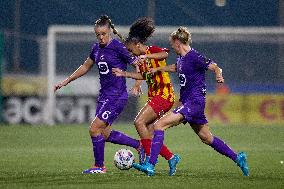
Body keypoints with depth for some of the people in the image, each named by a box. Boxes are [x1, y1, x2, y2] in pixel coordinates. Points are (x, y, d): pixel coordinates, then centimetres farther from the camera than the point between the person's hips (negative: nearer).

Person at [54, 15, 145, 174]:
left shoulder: (118, 47, -13)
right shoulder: (97, 48, 9)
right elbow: (85, 67, 24)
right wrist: (66, 82, 24)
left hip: (117, 96, -8)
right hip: (104, 96, 8)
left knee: (94, 129, -10)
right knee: (105, 134, 8)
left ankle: (99, 166, 3)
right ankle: (139, 145, 23)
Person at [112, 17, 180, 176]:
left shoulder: (152, 50, -10)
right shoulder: (143, 58, 15)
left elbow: (165, 53, -31)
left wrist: (146, 56, -41)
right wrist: (124, 74, 21)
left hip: (164, 95, -10)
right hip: (154, 96, 10)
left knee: (139, 122, -19)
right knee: (149, 134, 3)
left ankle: (150, 159, -16)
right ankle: (171, 158, 11)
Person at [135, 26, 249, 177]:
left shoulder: (194, 57, -15)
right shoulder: (181, 59, 12)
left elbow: (215, 67, -18)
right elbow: (176, 68, 35)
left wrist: (218, 75, -39)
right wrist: (158, 69, 31)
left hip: (194, 102, -10)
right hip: (187, 102, 10)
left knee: (159, 125, -17)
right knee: (207, 138, 19)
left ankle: (150, 165, -21)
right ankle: (238, 158, 29)